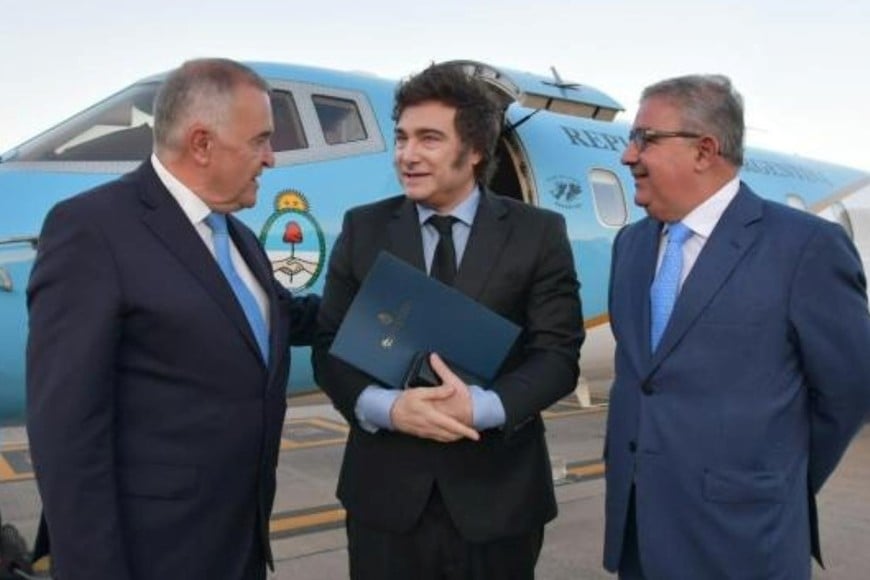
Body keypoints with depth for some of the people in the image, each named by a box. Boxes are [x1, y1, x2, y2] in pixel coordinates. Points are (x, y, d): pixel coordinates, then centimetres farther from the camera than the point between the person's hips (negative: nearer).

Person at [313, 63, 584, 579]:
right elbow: (330, 346, 0)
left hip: (499, 495, -1)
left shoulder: (539, 233, -2)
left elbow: (558, 354, -5)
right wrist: (388, 406, -18)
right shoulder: (363, 229, 3)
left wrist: (482, 406, -22)